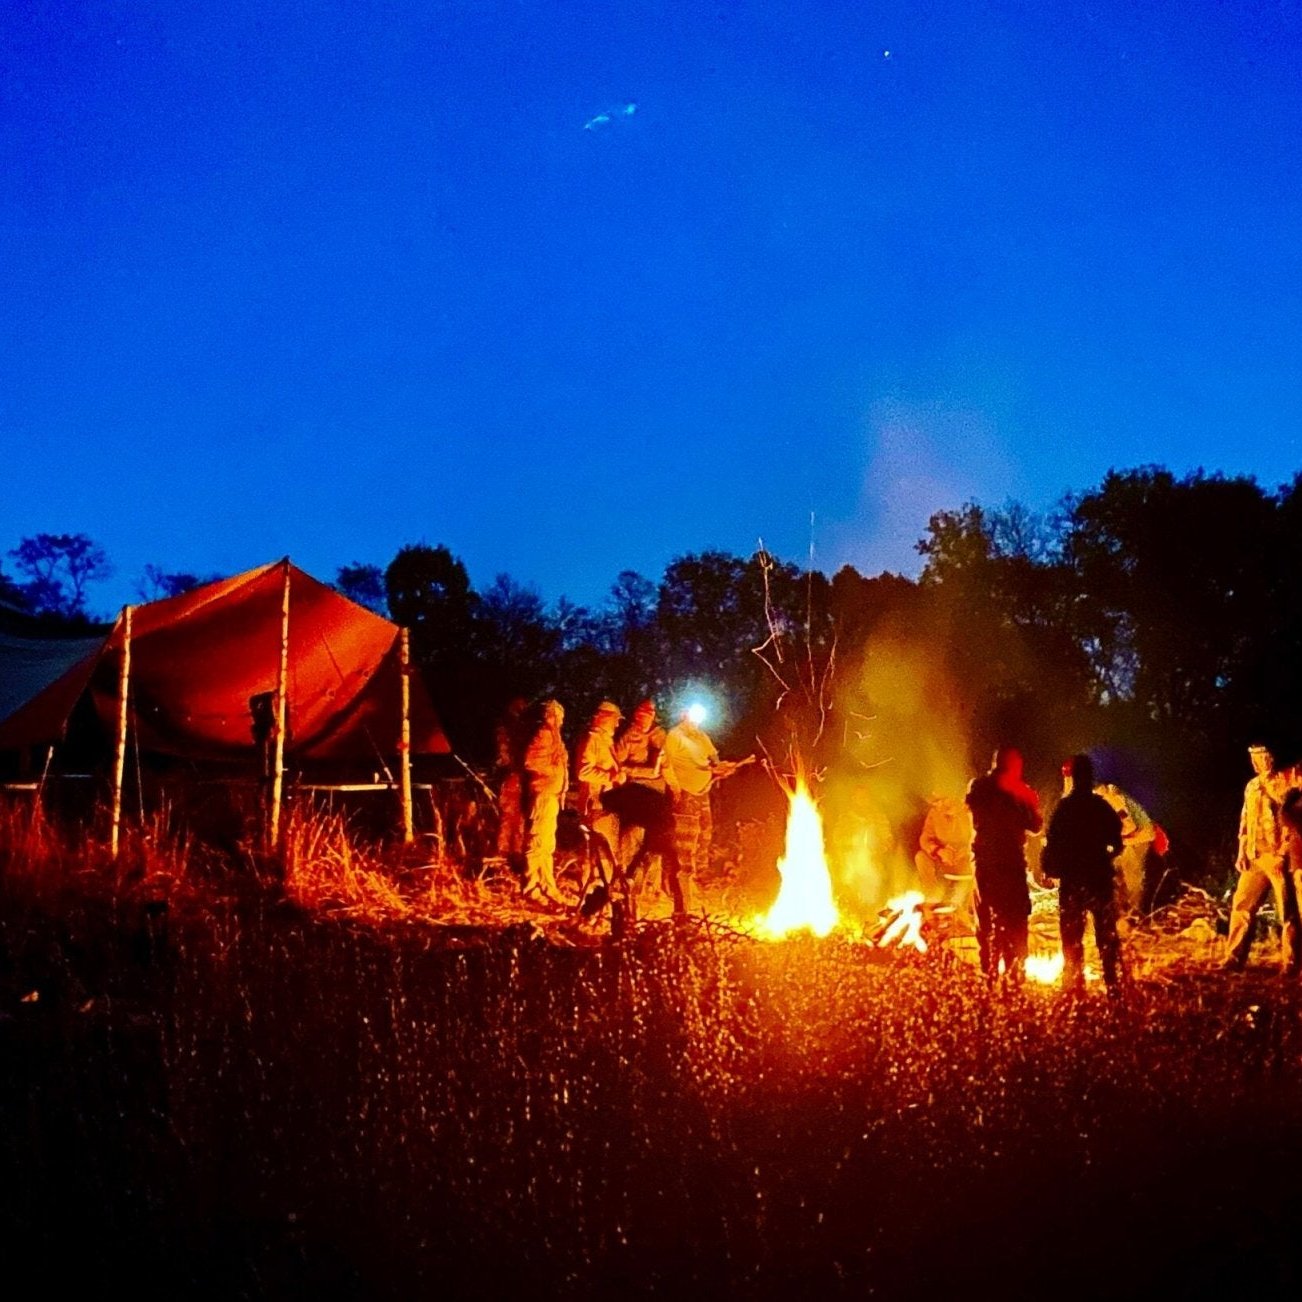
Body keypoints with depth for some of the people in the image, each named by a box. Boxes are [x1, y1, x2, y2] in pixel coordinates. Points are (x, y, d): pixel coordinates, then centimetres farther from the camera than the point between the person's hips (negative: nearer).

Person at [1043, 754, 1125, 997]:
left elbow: (1053, 843, -11)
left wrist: (1049, 867, 3)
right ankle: (1115, 988, 8)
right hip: (1101, 878, 3)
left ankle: (1074, 988, 1)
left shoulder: (1065, 807, -8)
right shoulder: (1103, 807, 4)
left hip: (1072, 881, -3)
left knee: (1072, 940, 3)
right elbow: (1116, 844, 8)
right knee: (1107, 937, 10)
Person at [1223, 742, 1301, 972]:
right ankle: (1234, 960, 10)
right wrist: (1242, 852, 13)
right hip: (1255, 857, 7)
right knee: (1241, 906, 5)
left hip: (1280, 856, -7)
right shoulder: (1252, 786, 17)